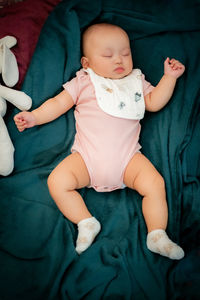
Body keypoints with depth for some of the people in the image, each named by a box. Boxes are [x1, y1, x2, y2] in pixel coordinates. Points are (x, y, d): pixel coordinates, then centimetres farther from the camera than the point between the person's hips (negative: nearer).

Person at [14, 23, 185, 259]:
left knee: (155, 184, -18)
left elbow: (154, 102, 15)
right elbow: (58, 103, 14)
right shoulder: (84, 82, 14)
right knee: (57, 182, -21)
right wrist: (34, 116, 4)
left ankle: (157, 235, -6)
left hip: (127, 157, 1)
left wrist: (169, 77, 9)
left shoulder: (136, 81, 21)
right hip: (86, 158, -1)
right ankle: (86, 222, -9)